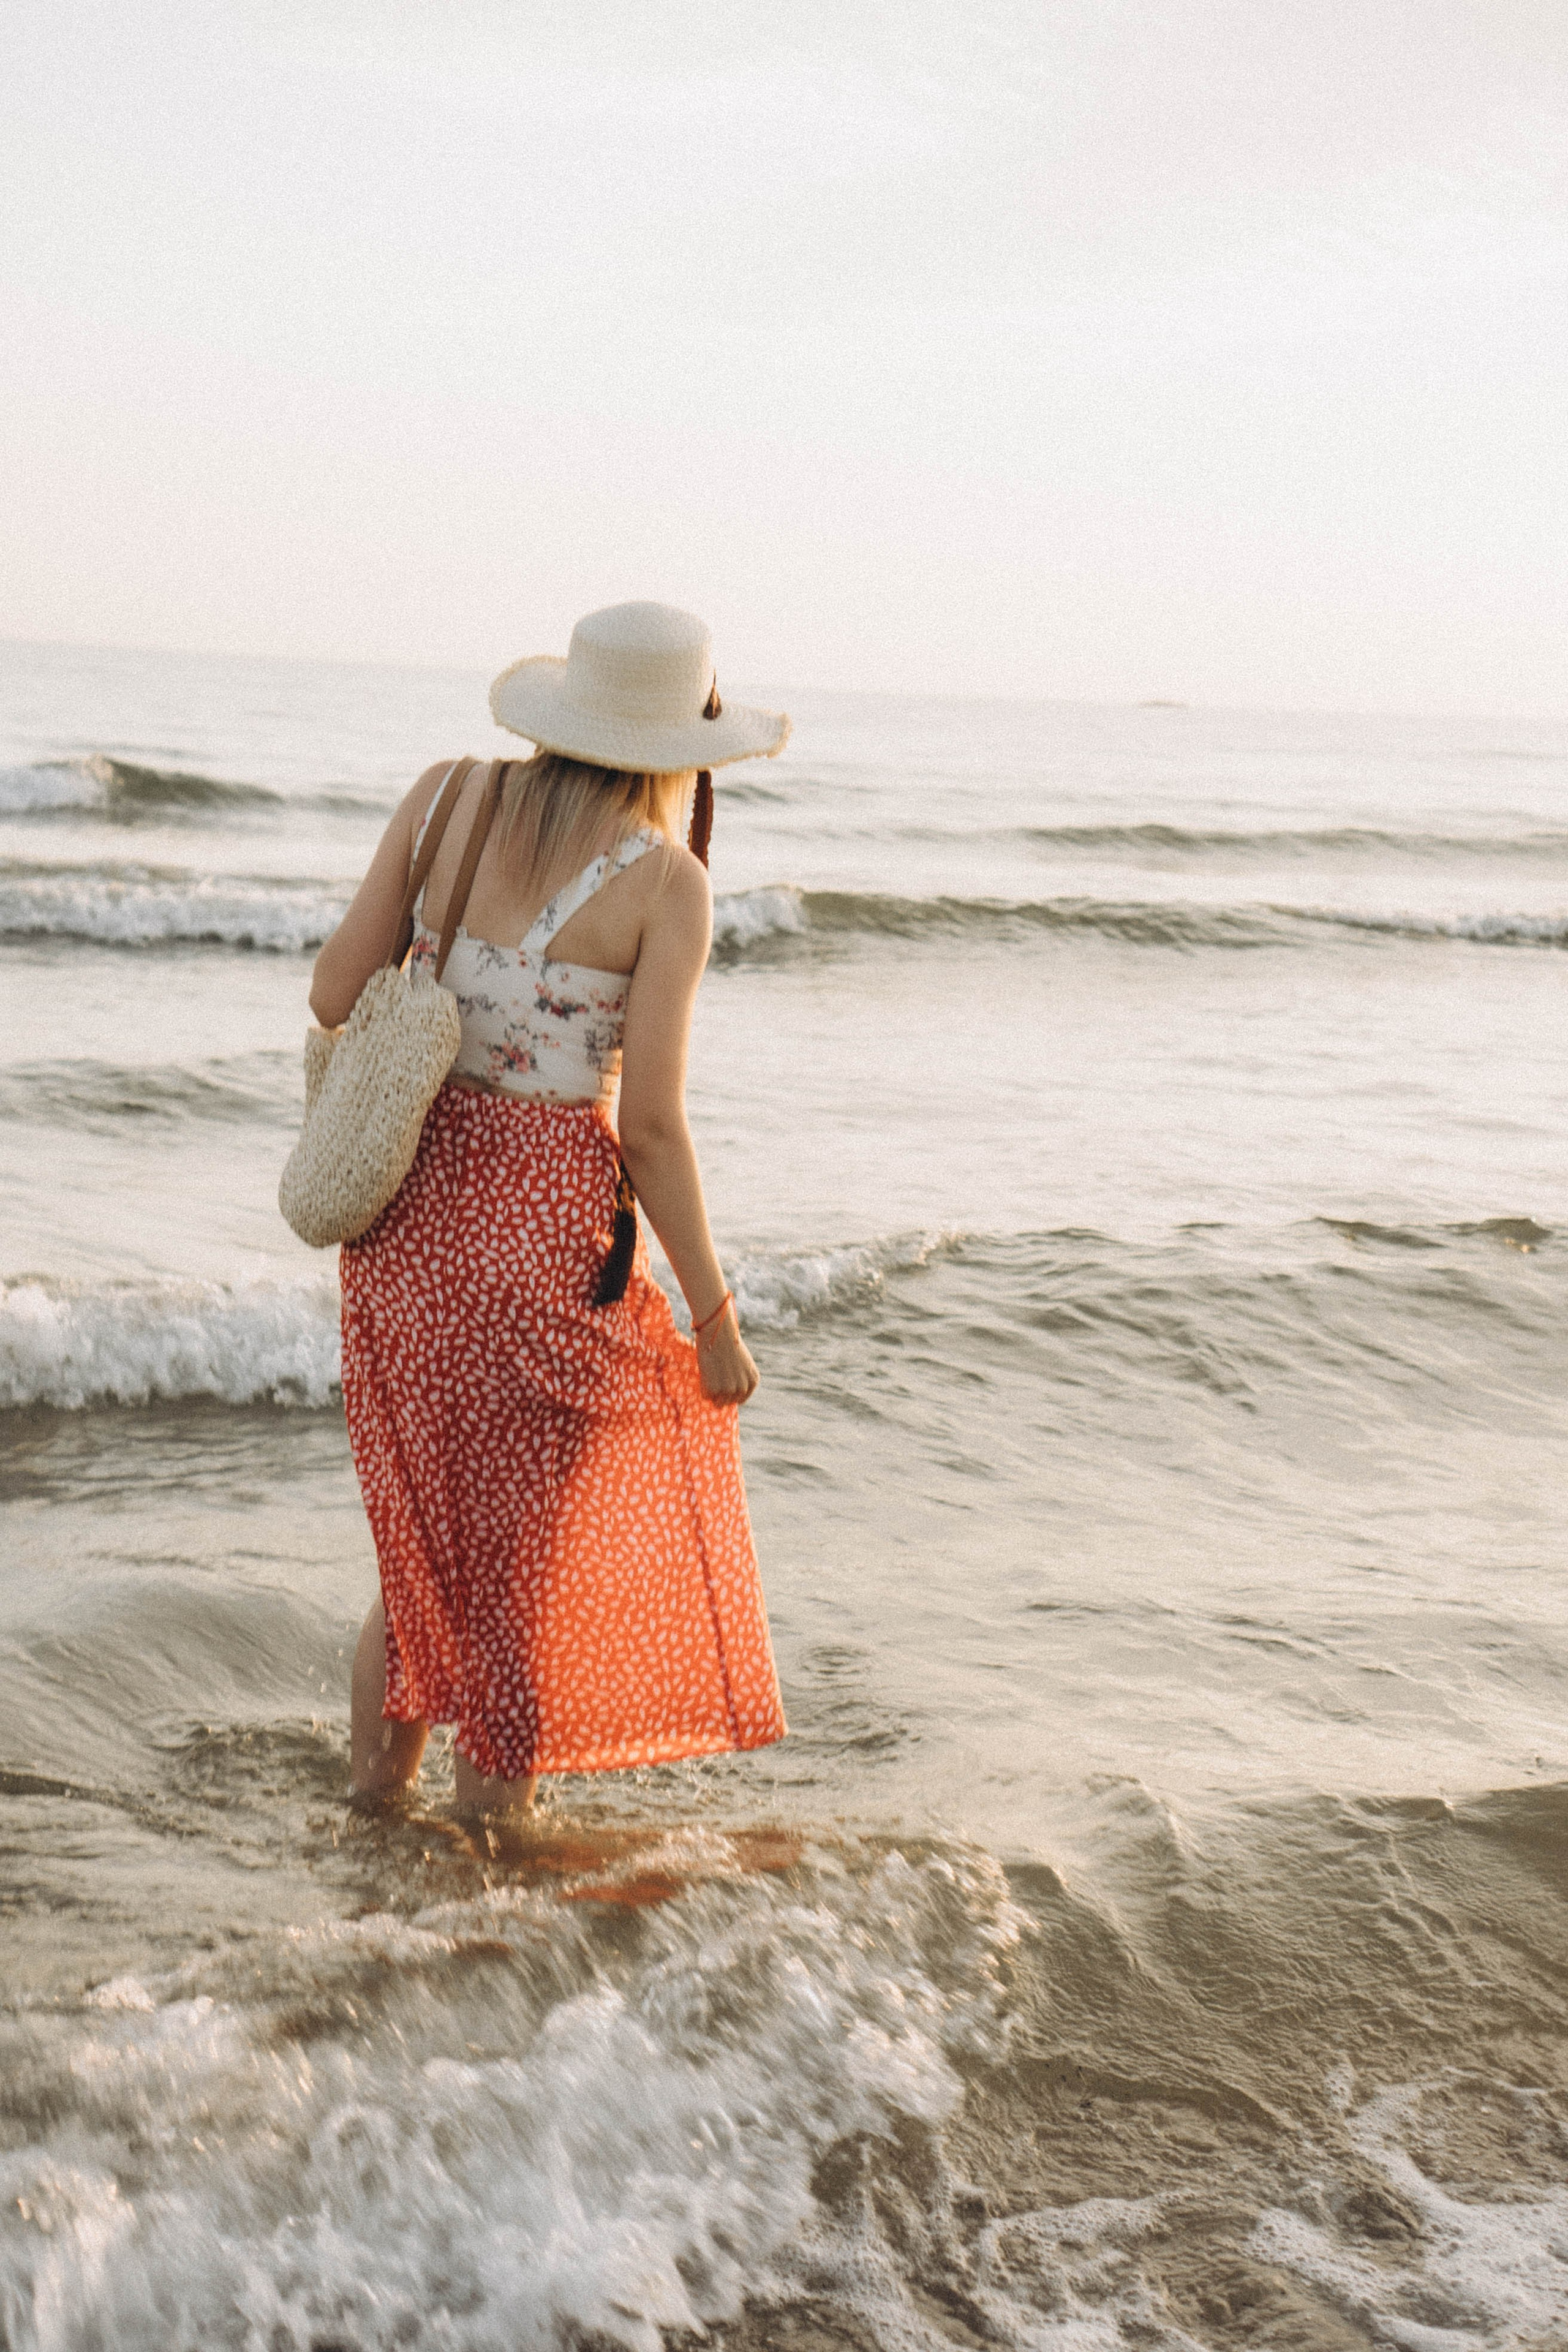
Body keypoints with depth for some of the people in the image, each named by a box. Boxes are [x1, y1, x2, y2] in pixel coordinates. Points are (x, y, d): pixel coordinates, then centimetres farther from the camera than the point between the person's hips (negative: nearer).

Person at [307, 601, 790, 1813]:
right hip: (544, 1224, -5)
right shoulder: (664, 879, -12)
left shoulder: (449, 793, 0)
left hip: (408, 1201, 5)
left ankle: (377, 1782, 34)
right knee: (527, 1546, 11)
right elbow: (654, 1126, -13)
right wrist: (715, 1316, -4)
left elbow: (335, 995, 0)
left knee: (430, 1526, 23)